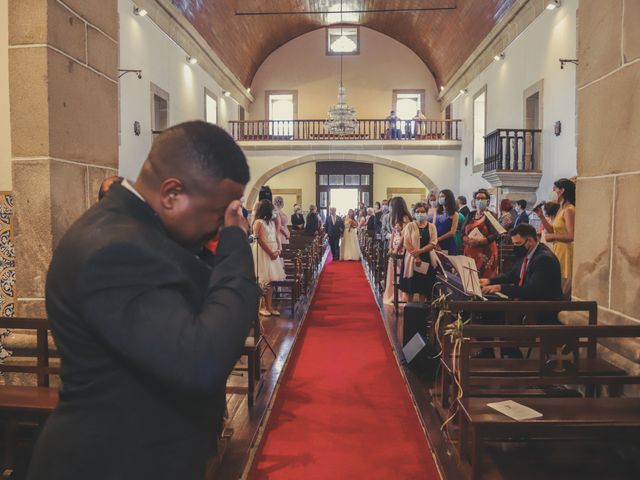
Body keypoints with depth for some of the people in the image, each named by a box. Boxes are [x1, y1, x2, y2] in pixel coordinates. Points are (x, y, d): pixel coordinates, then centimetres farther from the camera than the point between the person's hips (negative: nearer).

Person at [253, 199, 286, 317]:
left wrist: (278, 250, -3)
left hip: (273, 252, 7)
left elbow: (276, 237, 13)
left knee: (271, 280, 5)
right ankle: (264, 306, 6)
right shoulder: (258, 222, -10)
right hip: (263, 253, -7)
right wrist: (271, 253, -13)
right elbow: (260, 240, -15)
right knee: (265, 280, -4)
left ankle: (269, 306, 9)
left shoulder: (272, 222, 14)